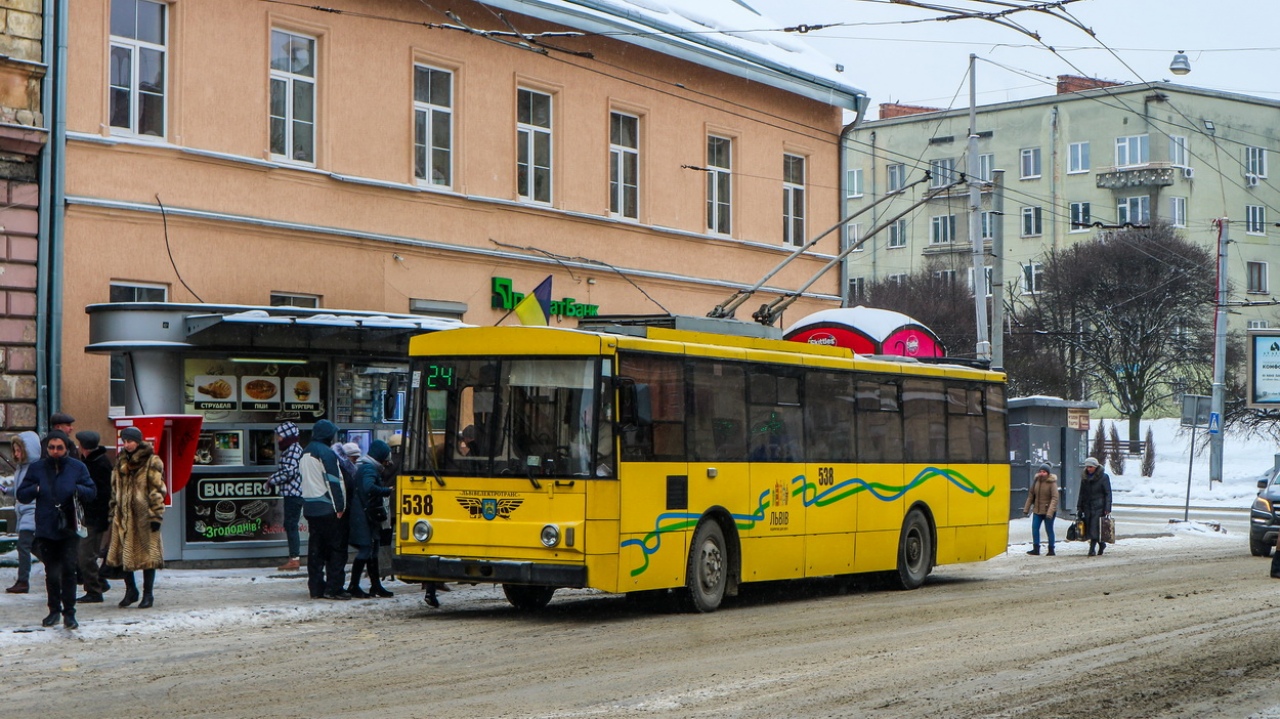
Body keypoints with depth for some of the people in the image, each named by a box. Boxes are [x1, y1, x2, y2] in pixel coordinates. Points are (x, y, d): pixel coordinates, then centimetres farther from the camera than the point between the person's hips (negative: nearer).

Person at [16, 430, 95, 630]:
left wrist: (78, 489, -14)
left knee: (68, 570, -9)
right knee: (51, 573, 8)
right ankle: (54, 610, 22)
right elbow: (21, 495, 7)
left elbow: (92, 492, 6)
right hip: (45, 529, 1)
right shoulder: (36, 468, 4)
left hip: (70, 529, -1)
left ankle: (69, 613, -3)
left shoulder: (77, 467, 3)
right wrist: (35, 489, -13)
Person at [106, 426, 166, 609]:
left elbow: (157, 491, -7)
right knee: (123, 553, 5)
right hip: (123, 515, 6)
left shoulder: (152, 462, -4)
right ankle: (131, 590, 20)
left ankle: (148, 594, 6)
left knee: (147, 554, -2)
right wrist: (113, 513, 16)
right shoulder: (121, 461, 15)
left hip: (143, 515, -6)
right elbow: (115, 489, 20)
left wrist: (156, 516, -12)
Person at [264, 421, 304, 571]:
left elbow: (288, 472, -22)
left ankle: (294, 560, -8)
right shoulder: (289, 449, 18)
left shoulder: (293, 449, -14)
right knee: (290, 525, 12)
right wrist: (273, 478, 7)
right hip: (291, 493, 10)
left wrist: (272, 480, -11)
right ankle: (295, 558, 16)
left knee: (291, 525, -9)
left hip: (293, 493, -10)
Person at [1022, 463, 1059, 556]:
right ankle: (1036, 548, 4)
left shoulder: (1052, 483, -13)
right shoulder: (1036, 480, 3)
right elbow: (1031, 495, 10)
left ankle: (1051, 550, 13)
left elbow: (1054, 498, -18)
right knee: (1034, 528, -2)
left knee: (1049, 530, 2)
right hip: (1037, 510, 5)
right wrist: (1026, 509, 8)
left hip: (1048, 510, -5)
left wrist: (1050, 512, -27)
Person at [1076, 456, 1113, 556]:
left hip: (1098, 507, -5)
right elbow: (1082, 494, 17)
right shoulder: (1084, 477, 10)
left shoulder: (1103, 477, -4)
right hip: (1087, 506, 5)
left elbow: (1108, 494, -5)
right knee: (1089, 528, 4)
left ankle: (1092, 549, -9)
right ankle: (1101, 544, 23)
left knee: (1095, 528, -11)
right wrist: (1079, 507, 11)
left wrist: (1107, 509, -12)